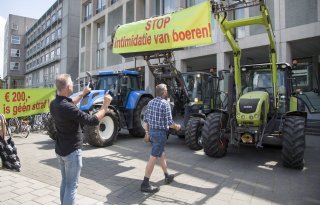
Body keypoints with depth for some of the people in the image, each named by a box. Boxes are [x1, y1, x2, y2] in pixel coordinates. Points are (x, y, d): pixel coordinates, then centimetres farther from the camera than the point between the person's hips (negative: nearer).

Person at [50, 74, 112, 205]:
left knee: (65, 182, 22)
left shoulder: (54, 104, 0)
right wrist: (105, 105, -18)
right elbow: (93, 121, -28)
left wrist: (83, 94, 26)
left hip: (60, 150, 9)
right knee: (71, 185, 3)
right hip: (72, 151, -9)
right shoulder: (67, 108, -28)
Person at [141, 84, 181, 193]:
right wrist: (177, 127, 3)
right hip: (160, 133, -8)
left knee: (162, 154, 22)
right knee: (153, 157, -3)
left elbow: (145, 119, 9)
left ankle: (167, 176, 37)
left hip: (152, 131, 8)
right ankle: (145, 184, 3)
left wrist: (147, 132, 18)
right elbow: (169, 123, -16)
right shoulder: (165, 104, -15)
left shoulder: (151, 102, 6)